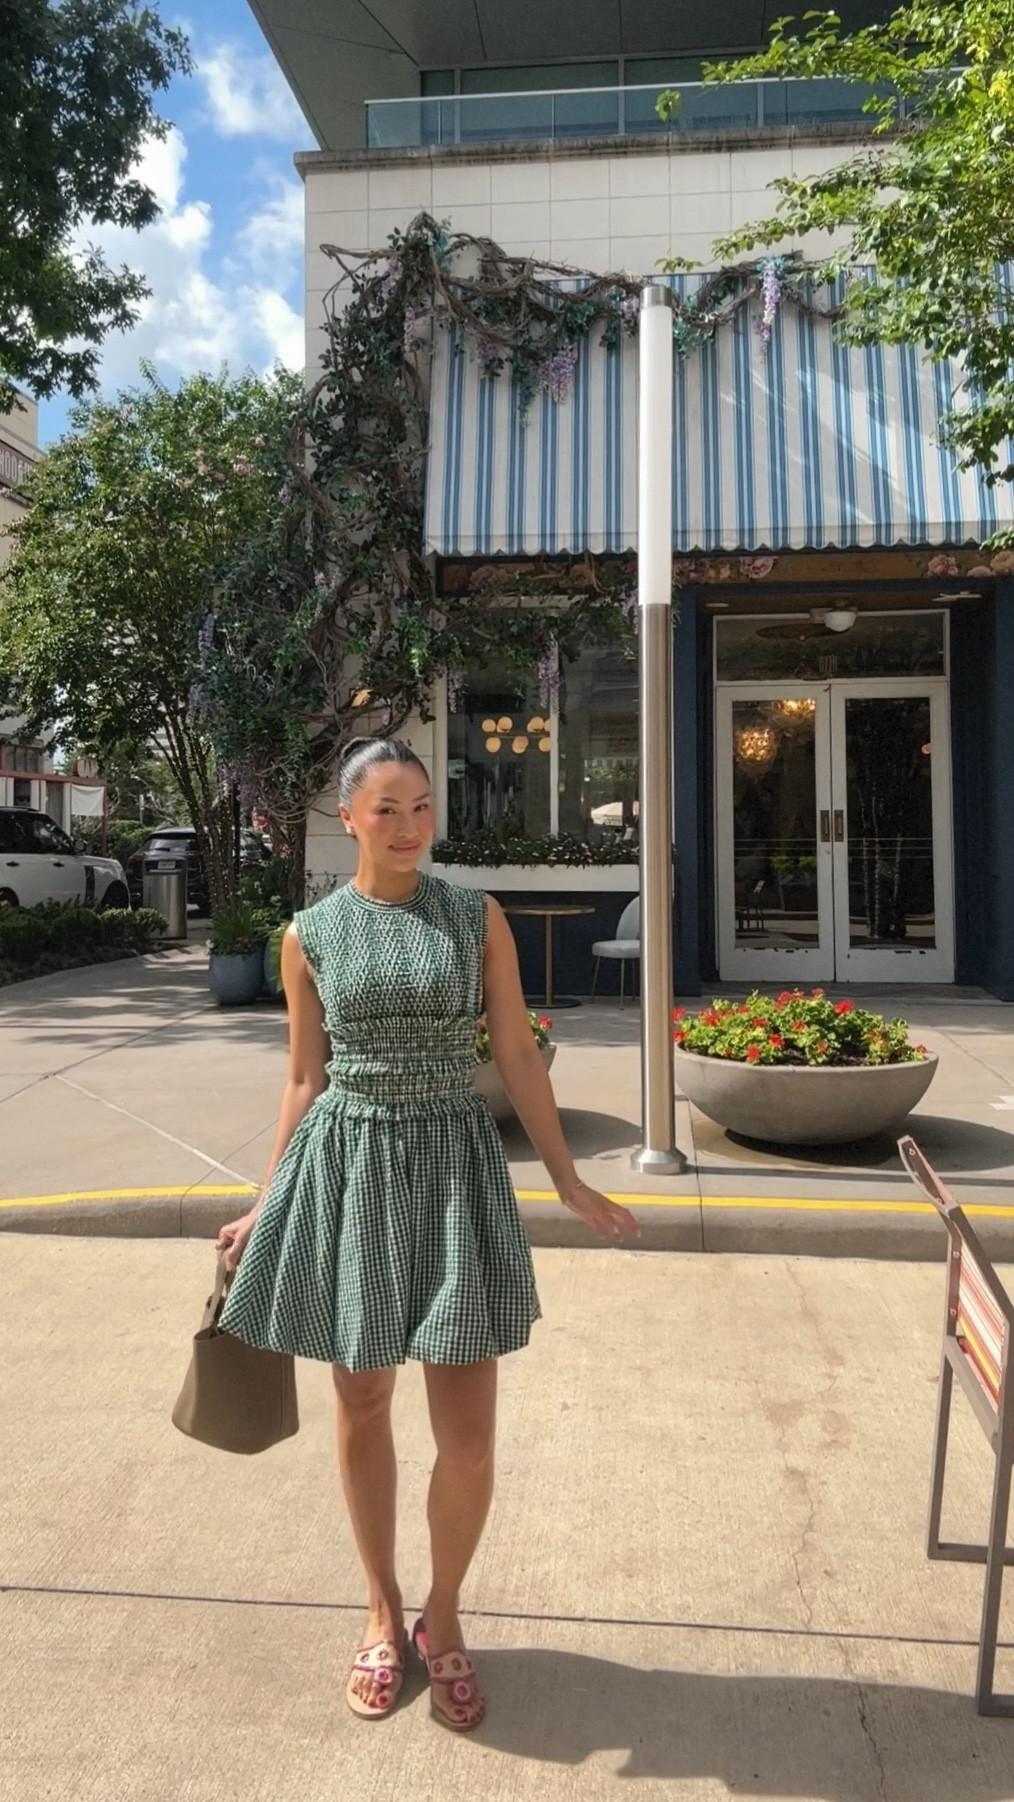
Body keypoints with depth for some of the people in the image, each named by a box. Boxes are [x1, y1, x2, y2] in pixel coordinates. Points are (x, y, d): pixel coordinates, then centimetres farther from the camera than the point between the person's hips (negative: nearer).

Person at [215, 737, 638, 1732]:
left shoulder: (476, 916, 0)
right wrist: (266, 1205, 9)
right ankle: (383, 1613, 38)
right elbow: (305, 1080, 7)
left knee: (468, 1430, 2)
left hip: (454, 1165, 0)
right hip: (347, 1167, 1)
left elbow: (519, 1055, 2)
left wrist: (569, 1181, 3)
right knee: (362, 1405, 15)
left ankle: (442, 1616, 31)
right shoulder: (310, 935, 1)